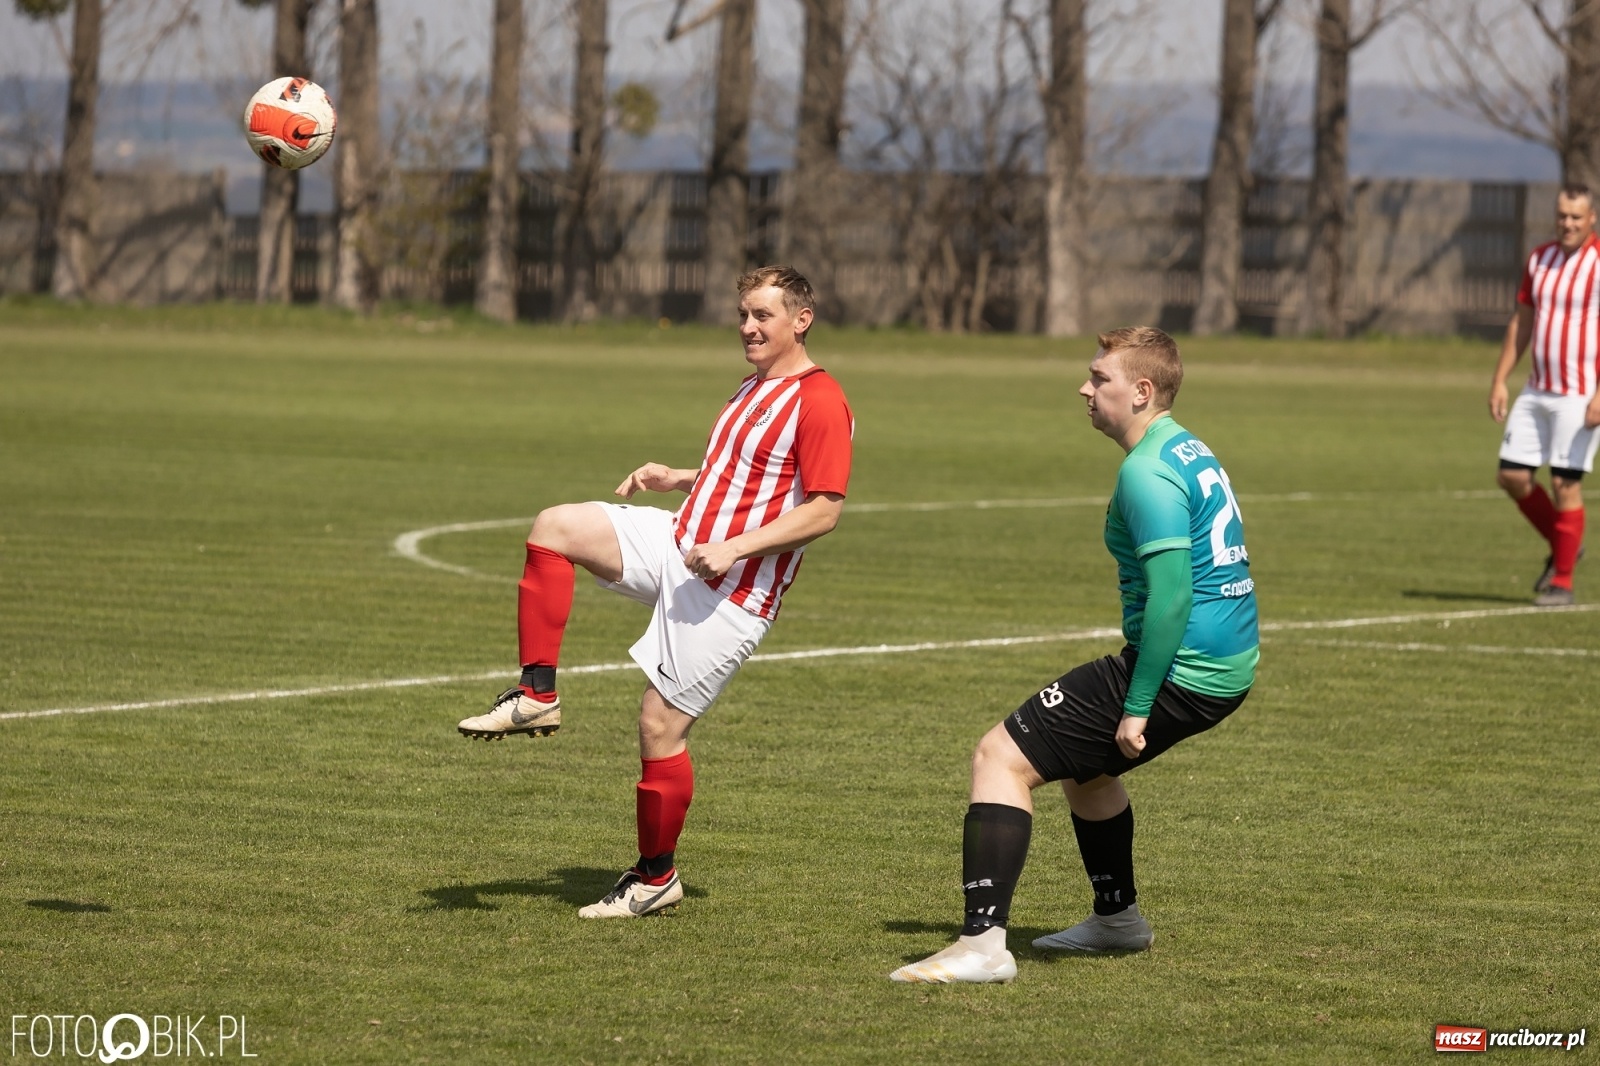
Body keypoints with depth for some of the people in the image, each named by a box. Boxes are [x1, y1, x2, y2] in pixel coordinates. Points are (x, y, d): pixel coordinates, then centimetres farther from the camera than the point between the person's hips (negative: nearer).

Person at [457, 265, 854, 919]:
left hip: (733, 591, -9)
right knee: (555, 526, -10)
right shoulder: (753, 390, 17)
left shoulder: (820, 402, -13)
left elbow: (824, 509, -18)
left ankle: (656, 877, 10)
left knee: (659, 726, -8)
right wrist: (678, 478, 13)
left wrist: (735, 547, -23)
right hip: (679, 545, 9)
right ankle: (537, 697, -10)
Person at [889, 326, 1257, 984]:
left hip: (1178, 670, -10)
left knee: (999, 758, -10)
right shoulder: (1191, 453, 15)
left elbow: (1172, 594, -25)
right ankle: (1117, 918, 44)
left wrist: (1137, 707, -22)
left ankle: (983, 943, -19)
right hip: (1228, 665, 10)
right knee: (1082, 761, 33)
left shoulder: (1149, 472, -17)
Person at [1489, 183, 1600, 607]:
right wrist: (1499, 380, 11)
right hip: (1537, 391, 7)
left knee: (1565, 485, -5)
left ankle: (1562, 581, 6)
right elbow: (1521, 322, 17)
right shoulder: (1539, 259, 9)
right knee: (1512, 475, 4)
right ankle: (1562, 548, 24)